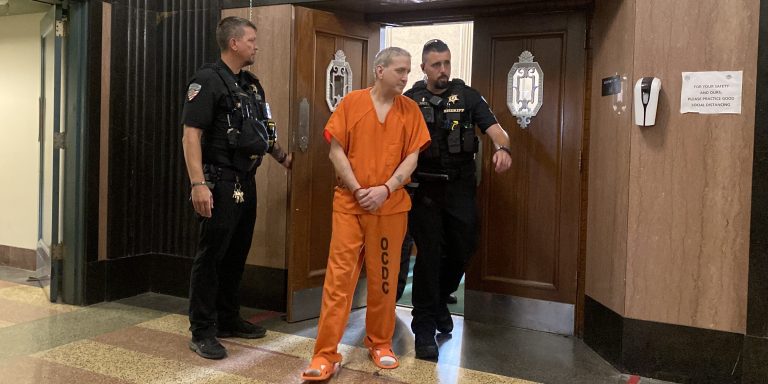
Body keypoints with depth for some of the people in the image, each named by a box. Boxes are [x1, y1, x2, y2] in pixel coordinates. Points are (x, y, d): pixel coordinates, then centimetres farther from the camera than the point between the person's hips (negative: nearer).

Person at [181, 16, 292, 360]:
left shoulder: (251, 84, 15)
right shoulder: (208, 80, -10)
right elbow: (191, 135, -17)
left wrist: (283, 158, 25)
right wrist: (198, 183, -24)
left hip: (246, 183, 8)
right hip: (221, 183, -8)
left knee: (237, 254, 15)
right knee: (211, 256, -2)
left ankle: (228, 320, 28)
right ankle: (202, 332, 8)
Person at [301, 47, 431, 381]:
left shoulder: (411, 110, 5)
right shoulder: (351, 102, 0)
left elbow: (411, 157, 1)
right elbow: (336, 151, -2)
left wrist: (385, 189, -13)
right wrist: (358, 190, -11)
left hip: (391, 206, 2)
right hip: (349, 203, -1)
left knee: (384, 277, 9)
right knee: (339, 275, -2)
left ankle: (380, 344, 27)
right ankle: (326, 354, 3)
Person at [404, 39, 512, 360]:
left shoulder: (467, 96, 4)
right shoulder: (410, 101, 2)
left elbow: (494, 128, -5)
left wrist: (502, 147, -28)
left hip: (460, 187, 2)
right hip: (425, 188, -2)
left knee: (462, 250, 9)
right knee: (429, 254, -2)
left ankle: (441, 300, 38)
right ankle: (424, 327, 10)